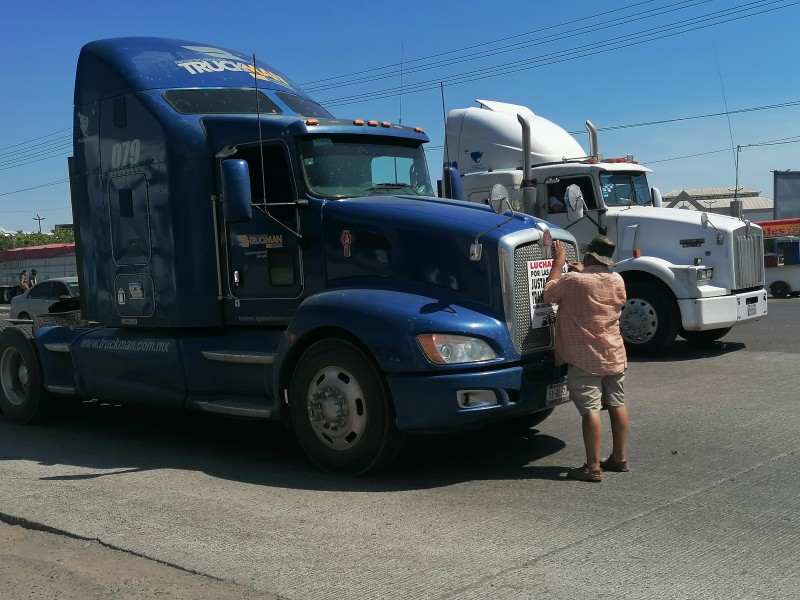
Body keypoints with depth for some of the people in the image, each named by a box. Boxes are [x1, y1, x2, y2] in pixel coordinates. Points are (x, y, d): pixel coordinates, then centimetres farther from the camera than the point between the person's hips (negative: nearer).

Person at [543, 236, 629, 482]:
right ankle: (620, 458, 24)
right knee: (617, 404, 15)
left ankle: (593, 467, -8)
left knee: (590, 409, -8)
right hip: (615, 355, 7)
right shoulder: (617, 280, 5)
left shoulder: (573, 280, -14)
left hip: (584, 358, -7)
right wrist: (583, 271, 30)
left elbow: (549, 292, 3)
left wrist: (559, 262, 12)